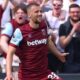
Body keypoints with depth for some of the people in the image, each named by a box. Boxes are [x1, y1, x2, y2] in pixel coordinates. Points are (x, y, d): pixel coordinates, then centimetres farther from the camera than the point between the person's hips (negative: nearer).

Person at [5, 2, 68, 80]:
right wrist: (9, 73, -24)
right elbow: (10, 53, -12)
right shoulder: (20, 31, -13)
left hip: (44, 72, 4)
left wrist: (59, 54, 34)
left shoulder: (44, 26, 2)